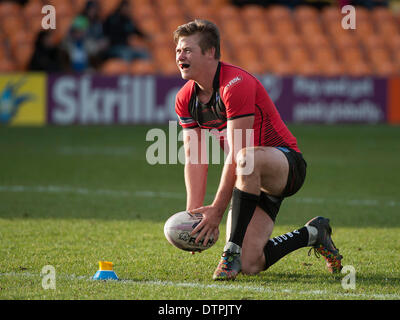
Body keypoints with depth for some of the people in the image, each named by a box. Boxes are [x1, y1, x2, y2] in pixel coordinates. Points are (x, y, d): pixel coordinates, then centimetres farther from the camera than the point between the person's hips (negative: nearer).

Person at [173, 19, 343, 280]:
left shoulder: (236, 84, -23)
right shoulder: (186, 99, 1)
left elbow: (236, 155, -26)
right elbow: (195, 159, 1)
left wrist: (217, 210, -26)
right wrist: (194, 211, -12)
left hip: (286, 163, -8)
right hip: (254, 179, 8)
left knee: (248, 160, -44)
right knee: (250, 265, -8)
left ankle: (233, 250, -31)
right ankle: (313, 234, 20)